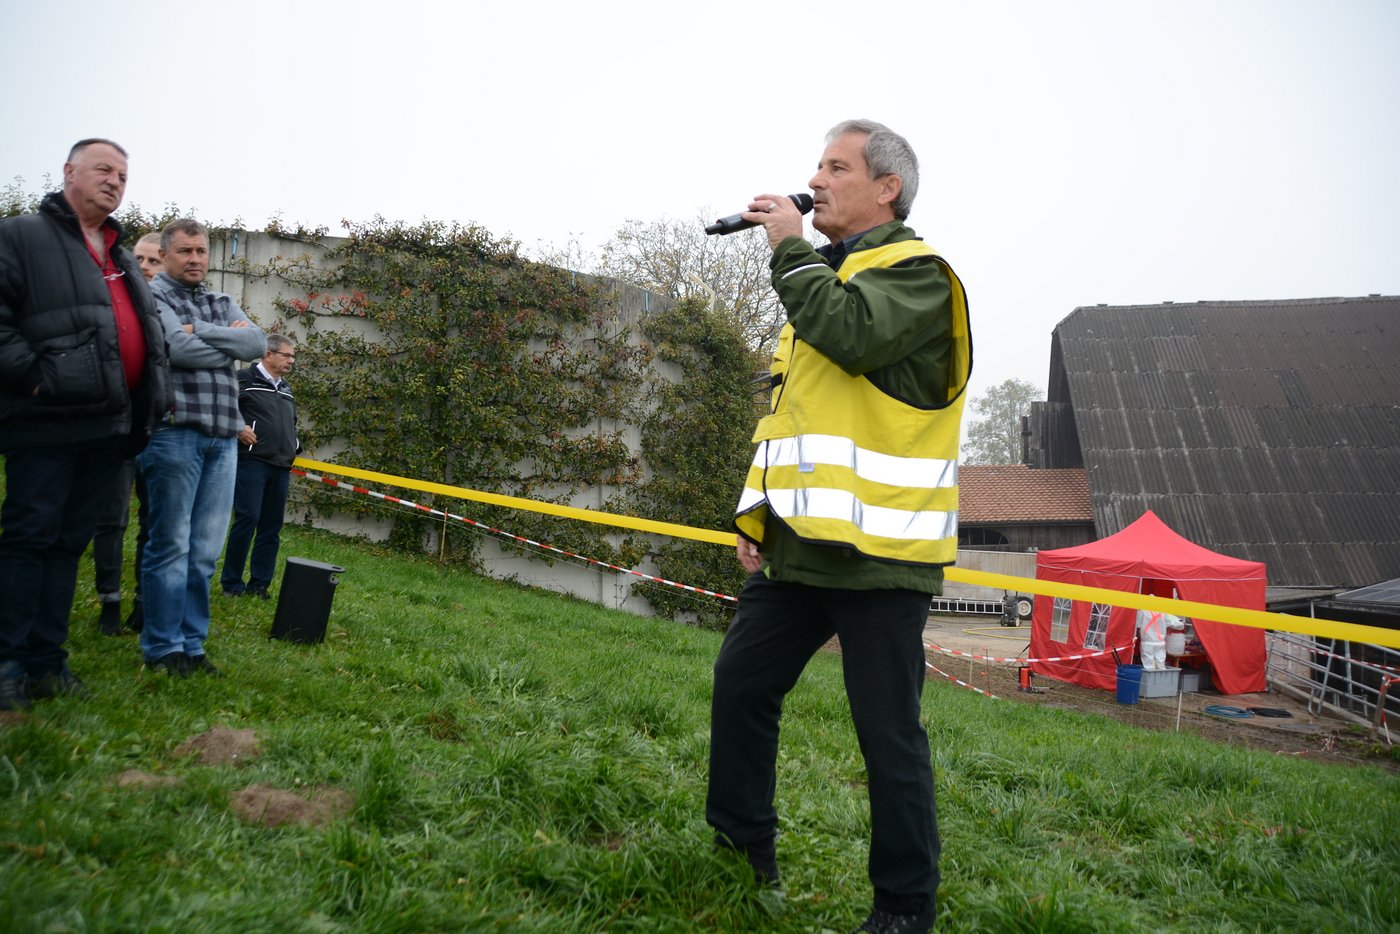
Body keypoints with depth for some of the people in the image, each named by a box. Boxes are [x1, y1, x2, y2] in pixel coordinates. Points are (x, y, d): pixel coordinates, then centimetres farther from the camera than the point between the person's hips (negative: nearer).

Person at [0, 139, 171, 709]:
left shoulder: (124, 260, 23)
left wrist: (152, 397, 15)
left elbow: (151, 332, 27)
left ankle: (47, 661, 15)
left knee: (69, 543, 9)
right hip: (47, 422, -7)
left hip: (110, 426, 7)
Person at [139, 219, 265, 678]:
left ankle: (191, 644, 13)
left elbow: (258, 343, 3)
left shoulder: (223, 303, 20)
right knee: (171, 545, -3)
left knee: (205, 550, 6)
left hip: (223, 437, 6)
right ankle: (162, 648, 7)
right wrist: (231, 342, 1)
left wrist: (199, 330, -5)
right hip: (176, 430, -5)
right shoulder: (153, 294, 2)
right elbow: (180, 350, -13)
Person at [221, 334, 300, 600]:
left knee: (272, 527, 6)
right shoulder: (245, 378, -2)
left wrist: (294, 446, 17)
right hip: (252, 461, -7)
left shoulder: (286, 389, 22)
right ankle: (231, 582, 1)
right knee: (247, 518, -10)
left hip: (280, 467, 7)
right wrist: (238, 428, -18)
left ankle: (259, 583, 13)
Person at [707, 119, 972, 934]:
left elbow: (851, 334, -26)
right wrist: (760, 512, 16)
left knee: (889, 732, -1)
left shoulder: (915, 271, -4)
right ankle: (743, 853, 32)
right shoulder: (825, 274, 22)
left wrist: (791, 245, -11)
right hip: (803, 546, 9)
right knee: (741, 684, 13)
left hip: (878, 553, -8)